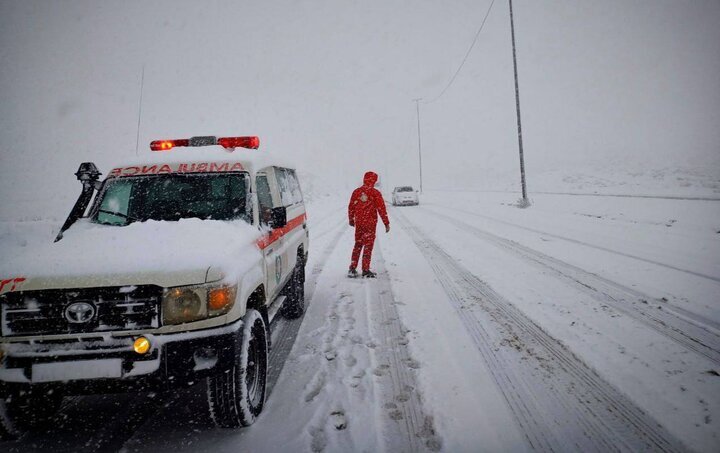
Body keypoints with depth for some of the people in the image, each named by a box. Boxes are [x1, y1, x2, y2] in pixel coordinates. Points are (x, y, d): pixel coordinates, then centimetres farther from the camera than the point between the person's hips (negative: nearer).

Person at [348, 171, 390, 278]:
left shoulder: (356, 192, 4)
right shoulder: (375, 193, -8)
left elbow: (350, 207, 10)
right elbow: (381, 209, -8)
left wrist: (351, 219, 25)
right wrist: (386, 223, -2)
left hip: (358, 223, 4)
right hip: (370, 223, -4)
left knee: (357, 245, 14)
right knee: (368, 245, 3)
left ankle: (352, 269, 13)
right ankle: (366, 271, 3)